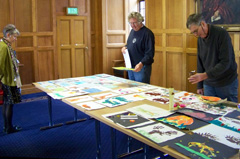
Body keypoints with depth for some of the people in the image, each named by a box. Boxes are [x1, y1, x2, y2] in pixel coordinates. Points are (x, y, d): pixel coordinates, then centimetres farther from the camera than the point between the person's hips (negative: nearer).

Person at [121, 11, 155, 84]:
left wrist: (141, 64, -33)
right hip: (130, 67, 8)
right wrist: (125, 47, 2)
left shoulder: (147, 33, -14)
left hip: (141, 67, -8)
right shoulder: (132, 31, 11)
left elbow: (150, 53, -20)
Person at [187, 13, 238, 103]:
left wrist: (204, 75, -28)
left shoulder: (221, 34, -15)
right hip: (208, 84, 5)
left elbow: (226, 62, -21)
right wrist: (200, 86, 11)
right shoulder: (200, 39, 6)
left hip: (226, 84, -5)